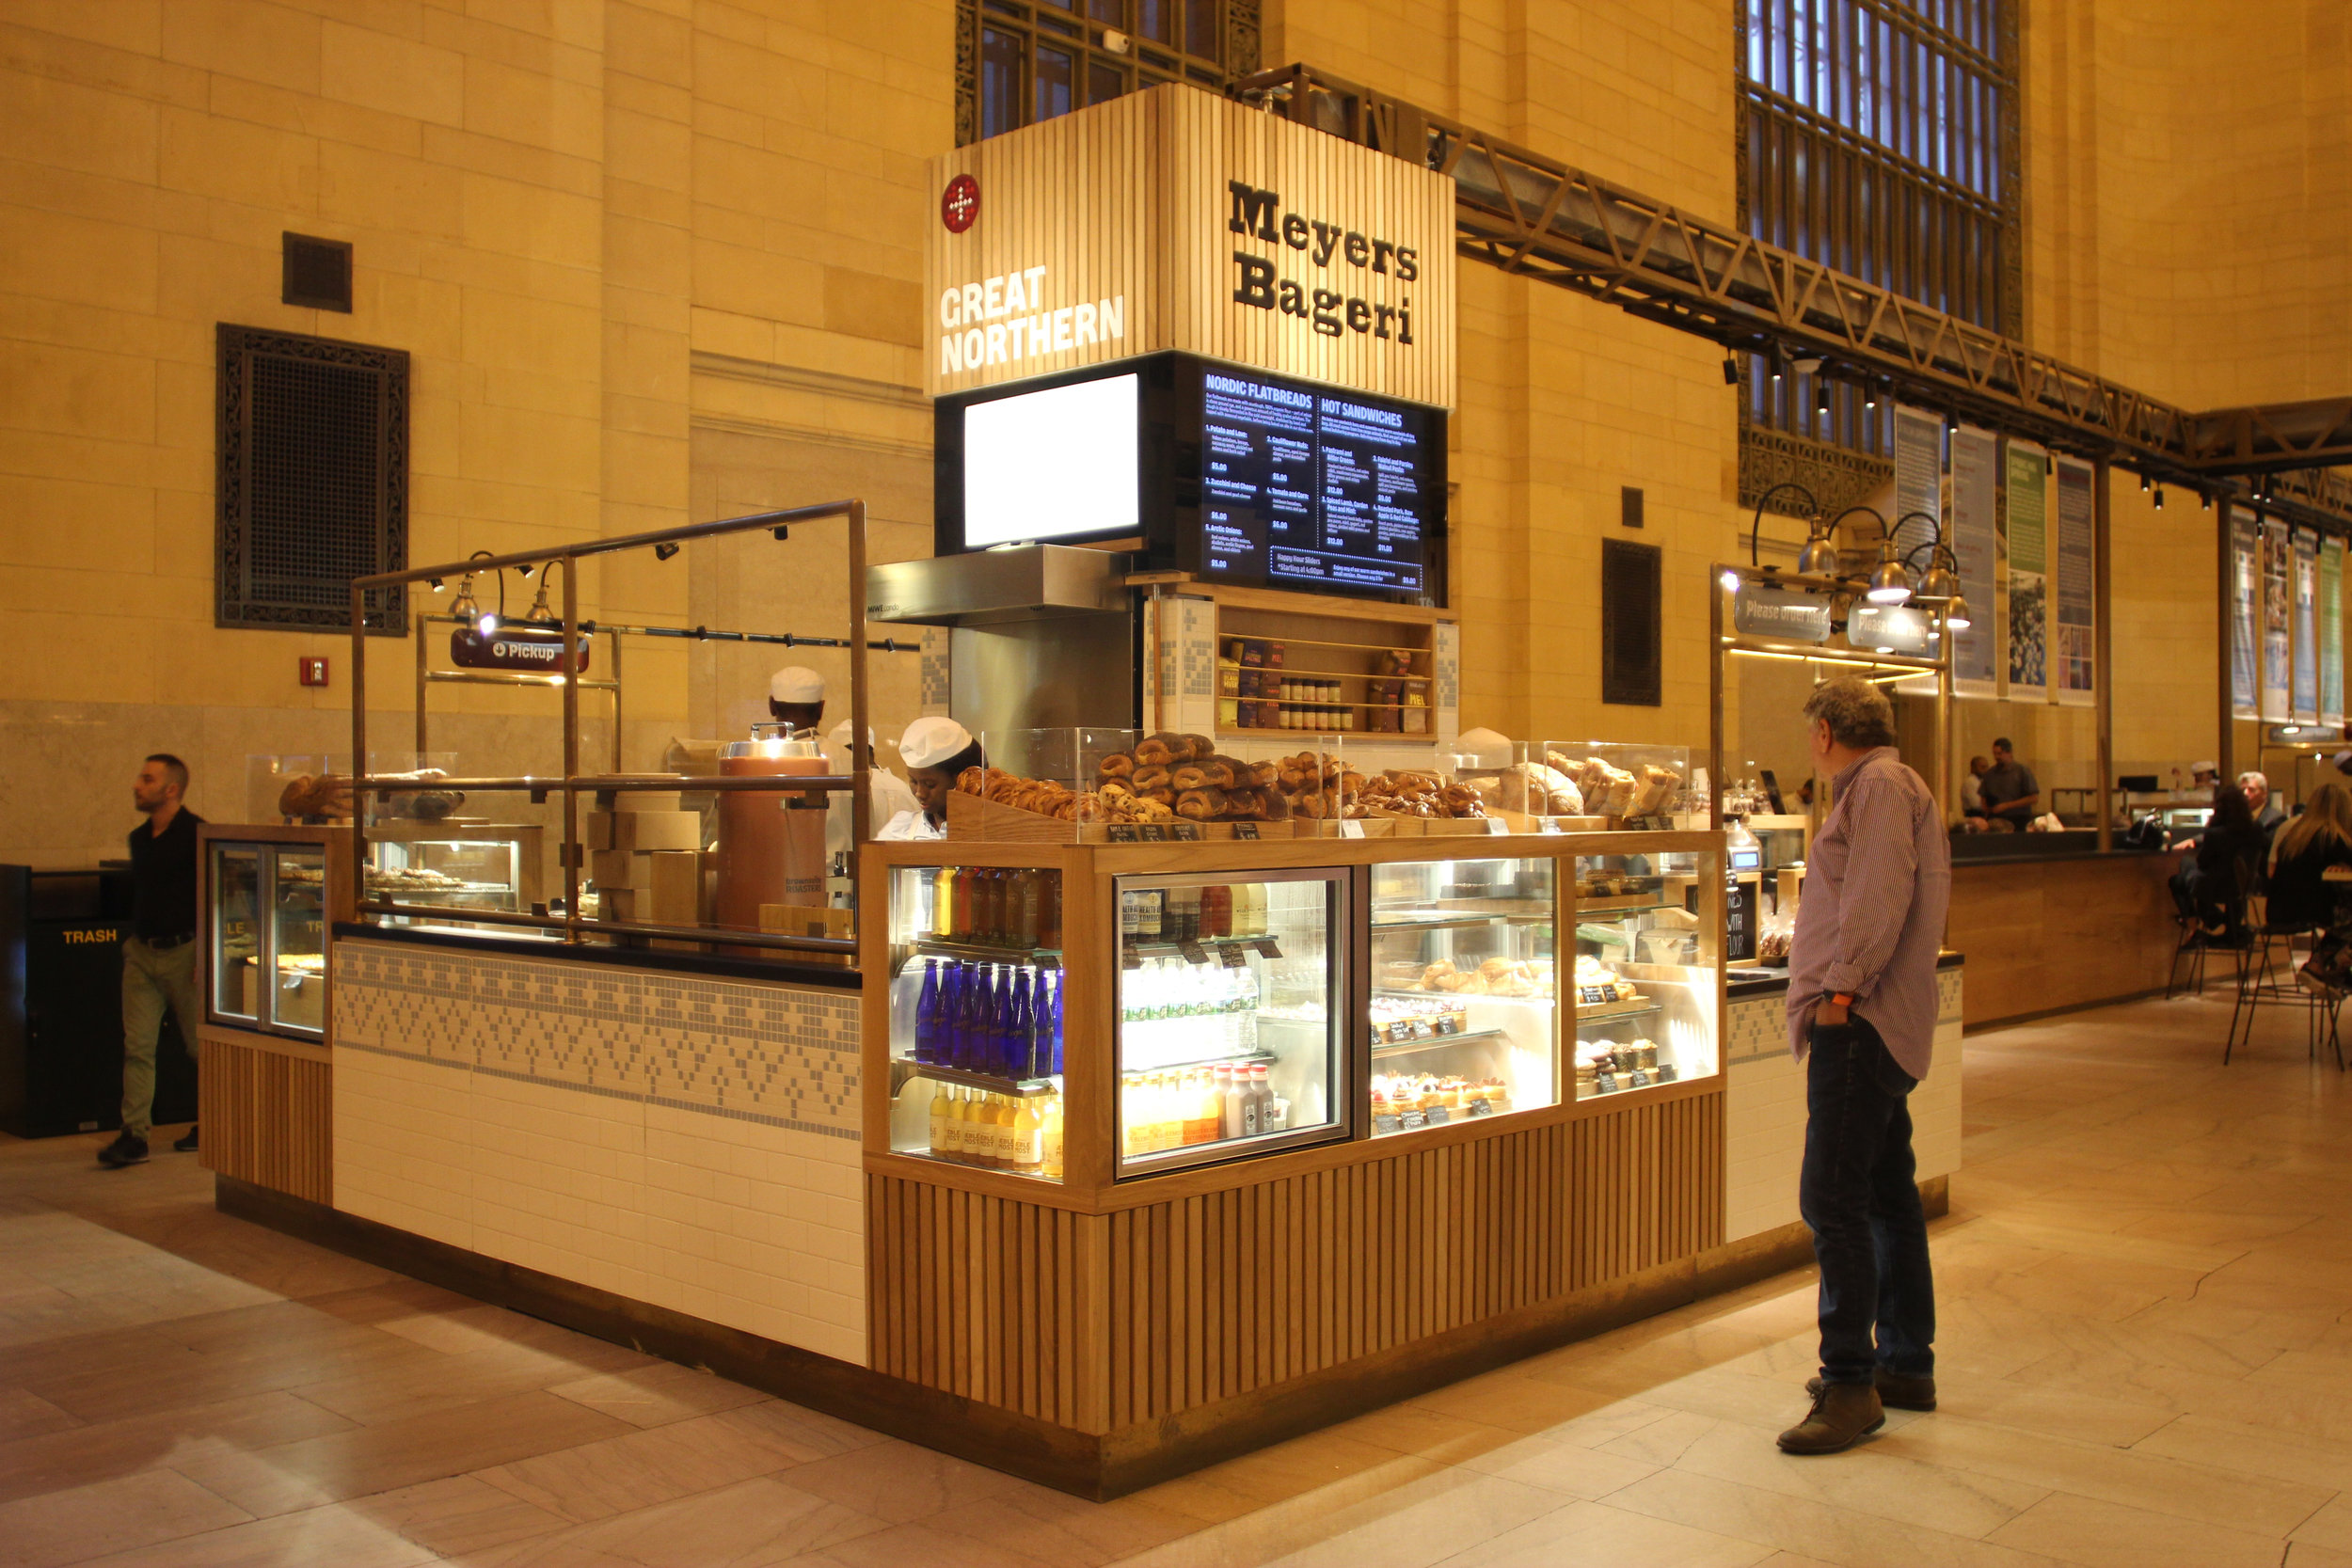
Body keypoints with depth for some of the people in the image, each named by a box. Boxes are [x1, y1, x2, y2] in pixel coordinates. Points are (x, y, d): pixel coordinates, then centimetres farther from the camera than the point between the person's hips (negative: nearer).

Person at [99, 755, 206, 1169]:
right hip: (142, 951, 6)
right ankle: (134, 1134, -1)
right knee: (136, 1044, -1)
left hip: (184, 952, -6)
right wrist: (132, 939, 17)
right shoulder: (139, 838, 11)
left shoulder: (197, 834, -11)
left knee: (200, 1044, 6)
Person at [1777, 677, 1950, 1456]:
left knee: (1833, 1200, -12)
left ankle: (1851, 1386, -10)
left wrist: (1844, 985, -21)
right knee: (1888, 1193, 15)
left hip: (1862, 1022, -11)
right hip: (1881, 1024, 11)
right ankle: (1906, 1363, 25)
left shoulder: (1880, 785, -9)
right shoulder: (1882, 787, 22)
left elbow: (1881, 894, -21)